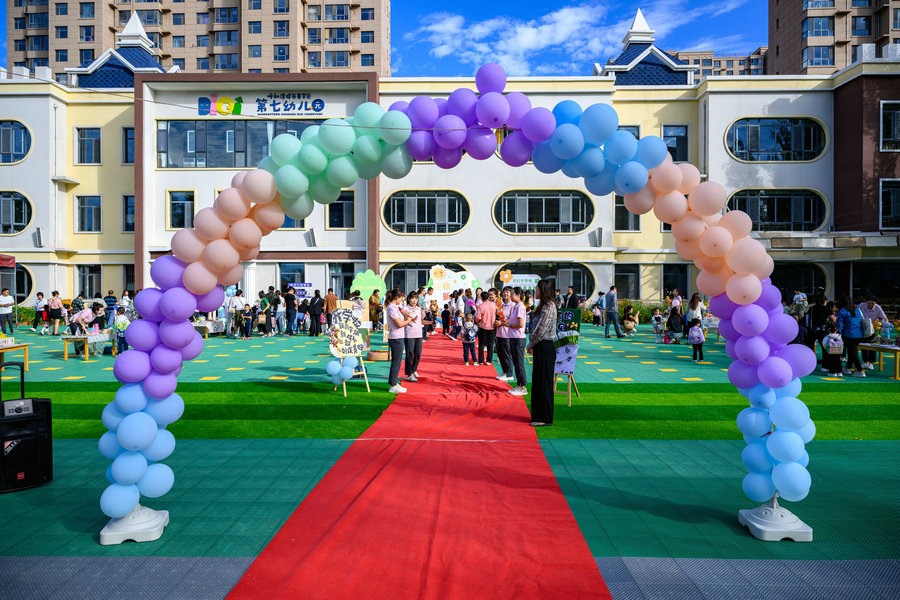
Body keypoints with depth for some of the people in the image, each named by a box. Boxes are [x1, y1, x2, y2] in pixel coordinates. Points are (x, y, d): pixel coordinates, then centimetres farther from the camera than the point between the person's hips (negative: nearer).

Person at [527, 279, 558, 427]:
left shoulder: (549, 306, -15)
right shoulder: (544, 305, 15)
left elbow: (541, 329, -19)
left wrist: (531, 345, -9)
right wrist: (532, 346, 7)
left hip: (545, 348, -10)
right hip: (540, 347, 10)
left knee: (544, 383, -2)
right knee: (538, 382, 15)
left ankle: (545, 418, 8)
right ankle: (539, 414, 25)